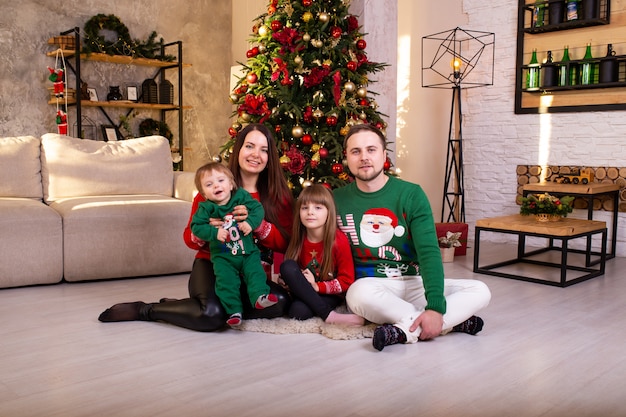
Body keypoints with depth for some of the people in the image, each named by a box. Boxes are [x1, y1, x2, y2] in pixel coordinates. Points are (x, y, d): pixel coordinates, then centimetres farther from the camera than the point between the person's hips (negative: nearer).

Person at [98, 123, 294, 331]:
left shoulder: (278, 195, 2)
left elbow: (285, 243, -4)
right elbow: (189, 238, 1)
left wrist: (257, 224, -22)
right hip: (211, 265, -3)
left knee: (281, 302, -29)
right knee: (212, 315, -35)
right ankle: (144, 310, -8)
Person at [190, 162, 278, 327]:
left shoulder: (242, 196, -2)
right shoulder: (206, 208, -4)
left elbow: (258, 209, -4)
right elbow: (196, 227, -8)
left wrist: (250, 222, -22)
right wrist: (214, 232, -23)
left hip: (248, 251, 1)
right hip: (222, 256, -1)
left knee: (255, 271, -17)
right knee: (226, 280, -13)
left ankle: (260, 296, -16)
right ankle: (234, 311, -10)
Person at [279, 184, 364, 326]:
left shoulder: (339, 241, -13)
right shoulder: (298, 238, -2)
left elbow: (347, 281, -11)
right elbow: (290, 270, 10)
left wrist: (317, 286, -20)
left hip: (330, 294, -6)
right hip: (304, 291, 6)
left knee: (298, 311, -37)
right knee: (287, 267, -28)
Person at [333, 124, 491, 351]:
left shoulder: (411, 194, -4)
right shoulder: (337, 200, 0)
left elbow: (429, 252, -12)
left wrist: (435, 307, -26)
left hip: (413, 283, 2)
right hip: (370, 286, -1)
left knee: (480, 291, -17)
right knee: (360, 292, -37)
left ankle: (407, 330, -29)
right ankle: (453, 321, -22)